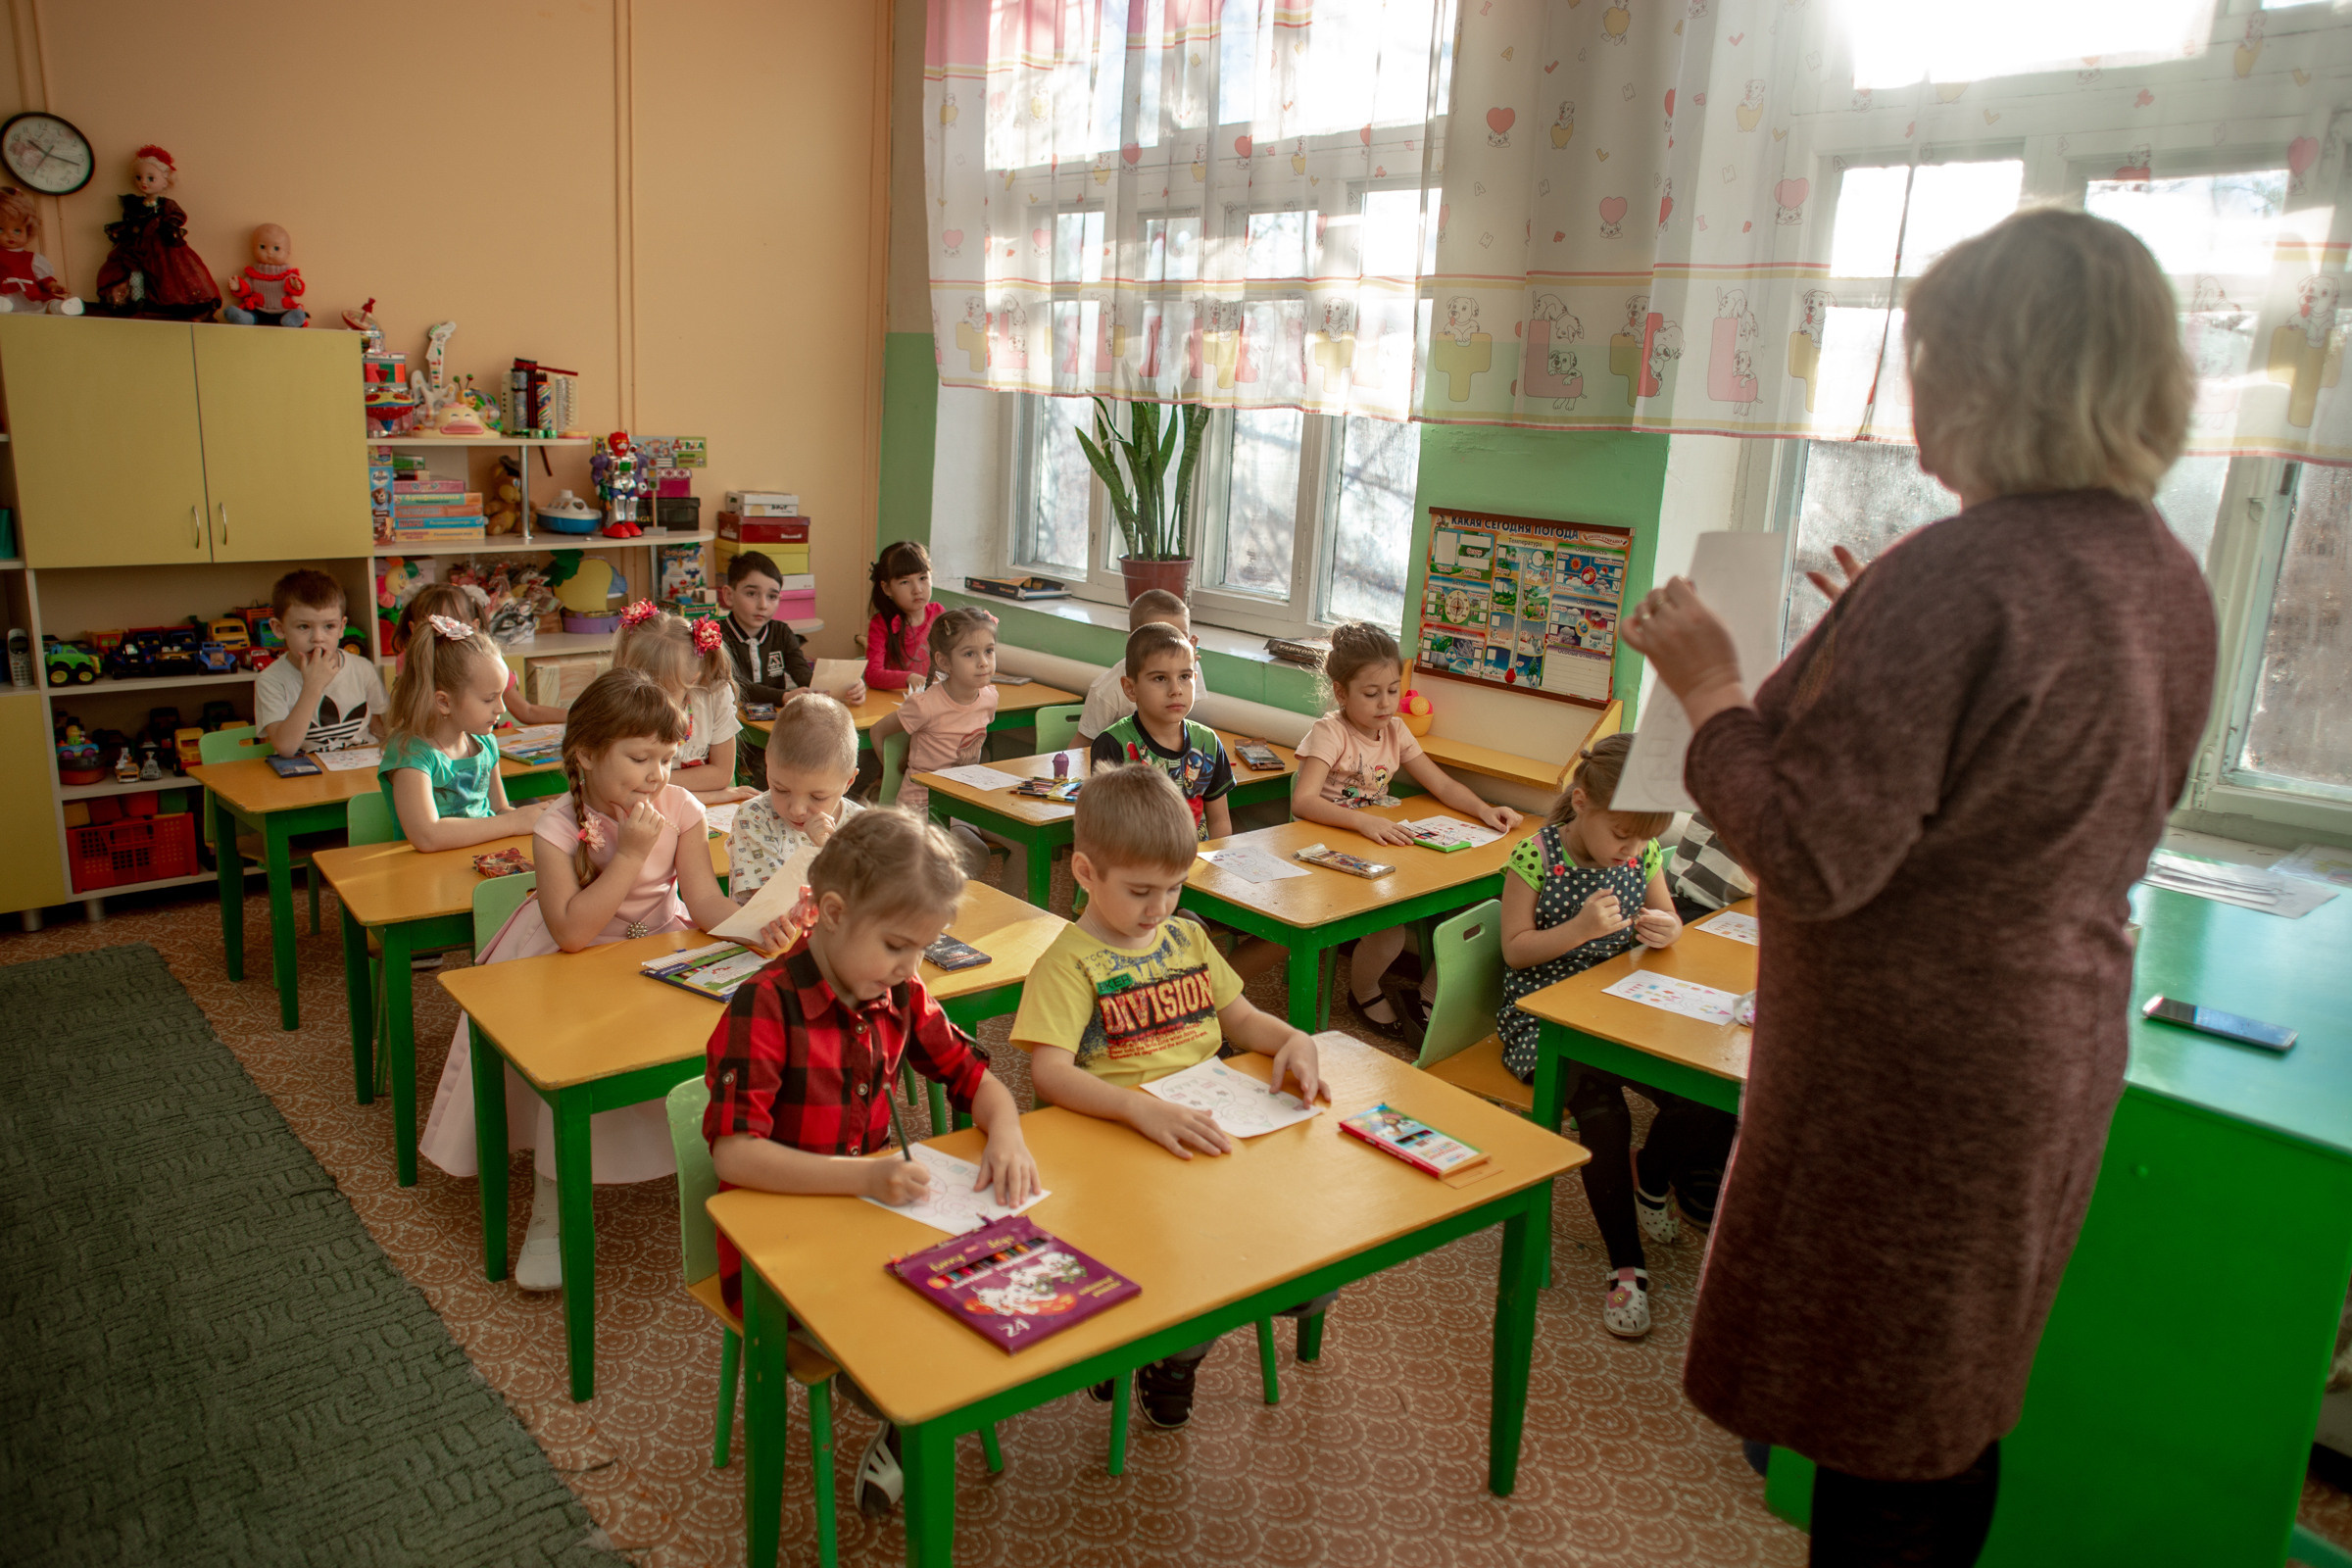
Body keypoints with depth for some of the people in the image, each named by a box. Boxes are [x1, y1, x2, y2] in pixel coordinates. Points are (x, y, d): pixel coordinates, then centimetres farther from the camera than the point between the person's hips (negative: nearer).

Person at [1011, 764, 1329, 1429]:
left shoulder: (1188, 938, 15)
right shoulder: (1069, 963, -7)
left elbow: (1240, 1018, 23)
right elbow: (1050, 1072, -19)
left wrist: (1293, 1039, 0)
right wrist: (1143, 1109, -35)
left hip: (1216, 1135, 6)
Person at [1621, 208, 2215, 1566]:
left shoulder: (1956, 578, -26)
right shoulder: (2169, 576, 3)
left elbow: (1813, 860, -26)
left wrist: (1713, 692, -13)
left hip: (1914, 1065, -9)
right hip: (2064, 1039, 9)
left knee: (1877, 1451, 10)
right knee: (1956, 1414, 26)